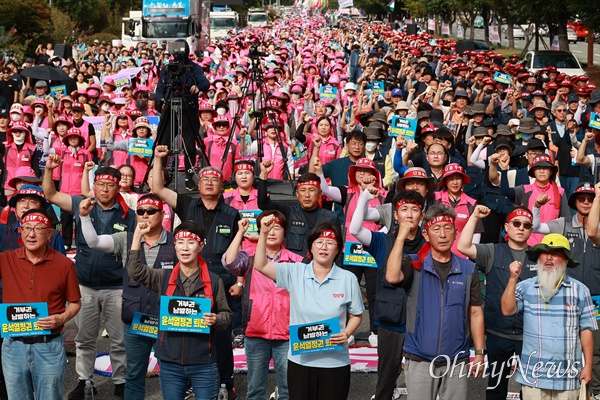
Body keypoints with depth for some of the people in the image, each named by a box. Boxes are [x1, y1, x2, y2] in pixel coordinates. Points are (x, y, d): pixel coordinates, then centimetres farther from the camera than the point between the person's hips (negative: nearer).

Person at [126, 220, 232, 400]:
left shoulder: (214, 281, -1)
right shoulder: (164, 277, 5)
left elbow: (226, 314, 6)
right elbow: (135, 271, -8)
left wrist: (216, 320, -17)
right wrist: (138, 236, -9)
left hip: (203, 365, -2)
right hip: (170, 364, 2)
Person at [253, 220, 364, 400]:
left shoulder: (348, 279, -2)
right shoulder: (295, 272, -1)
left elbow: (356, 315, 6)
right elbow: (260, 265, -9)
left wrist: (347, 333, -13)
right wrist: (264, 233, -19)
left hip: (335, 363, -1)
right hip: (300, 361, 1)